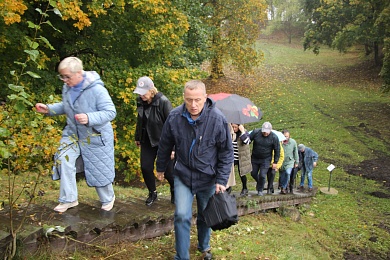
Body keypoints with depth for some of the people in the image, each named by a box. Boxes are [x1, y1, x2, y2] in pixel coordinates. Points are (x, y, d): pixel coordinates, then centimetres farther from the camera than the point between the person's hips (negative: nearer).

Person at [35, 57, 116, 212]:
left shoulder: (96, 89, -26)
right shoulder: (67, 88, -4)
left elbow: (110, 112, -25)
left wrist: (89, 118, -39)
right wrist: (49, 109, -3)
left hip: (95, 137, -5)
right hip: (73, 133, 6)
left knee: (99, 169, 7)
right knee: (64, 160, -8)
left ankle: (108, 198, 34)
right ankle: (69, 199, 11)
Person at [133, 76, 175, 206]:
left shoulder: (163, 101, -21)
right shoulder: (140, 101, -3)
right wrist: (138, 138, 20)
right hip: (147, 140, 5)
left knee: (168, 170, 1)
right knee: (145, 167, 5)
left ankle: (174, 190, 32)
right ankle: (152, 193, 29)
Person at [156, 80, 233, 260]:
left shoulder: (217, 119, -19)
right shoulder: (174, 117, -14)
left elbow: (226, 153, -8)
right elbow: (165, 145, 2)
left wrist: (221, 180, -11)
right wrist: (161, 168, 14)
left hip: (208, 178, 0)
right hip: (183, 176, 0)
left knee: (205, 216, 17)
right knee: (182, 216, -10)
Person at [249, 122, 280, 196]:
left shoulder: (274, 137, -15)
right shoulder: (255, 132, -15)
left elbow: (277, 150, -5)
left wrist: (275, 162, -4)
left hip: (266, 159, -3)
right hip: (254, 158, 3)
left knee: (262, 175, -7)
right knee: (253, 173, 13)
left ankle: (260, 190, 16)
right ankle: (258, 183, 46)